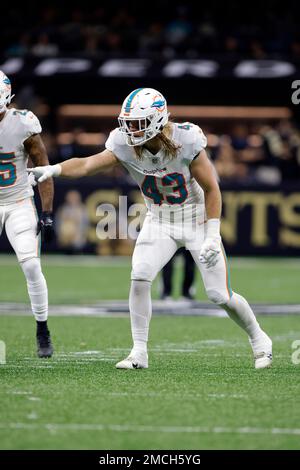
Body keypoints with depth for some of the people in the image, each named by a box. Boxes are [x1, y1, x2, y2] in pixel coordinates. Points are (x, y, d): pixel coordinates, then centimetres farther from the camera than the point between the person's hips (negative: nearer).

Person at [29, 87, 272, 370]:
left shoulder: (185, 142, -25)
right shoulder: (125, 147, -18)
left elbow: (211, 189, -15)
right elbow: (86, 165, -32)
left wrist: (212, 237, -18)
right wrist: (53, 169, -51)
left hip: (196, 218, -3)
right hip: (159, 221, 3)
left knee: (220, 296, -2)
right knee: (139, 277, -20)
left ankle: (258, 339, 25)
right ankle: (139, 353, -9)